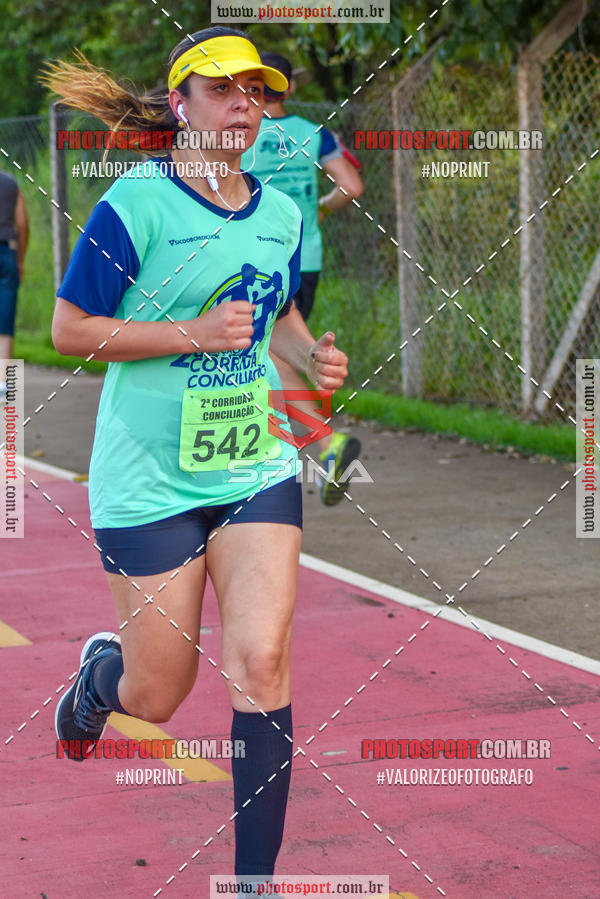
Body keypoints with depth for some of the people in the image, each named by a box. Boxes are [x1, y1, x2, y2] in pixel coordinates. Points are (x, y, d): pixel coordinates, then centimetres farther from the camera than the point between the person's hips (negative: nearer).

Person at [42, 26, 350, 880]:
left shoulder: (281, 214, 6)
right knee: (156, 697, 6)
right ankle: (98, 670, 45)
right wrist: (195, 333, -19)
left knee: (260, 664, -9)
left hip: (257, 466, 4)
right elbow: (70, 330, -10)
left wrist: (313, 353, 1)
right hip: (149, 478, -4)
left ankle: (256, 874, 2)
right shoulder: (136, 203, -11)